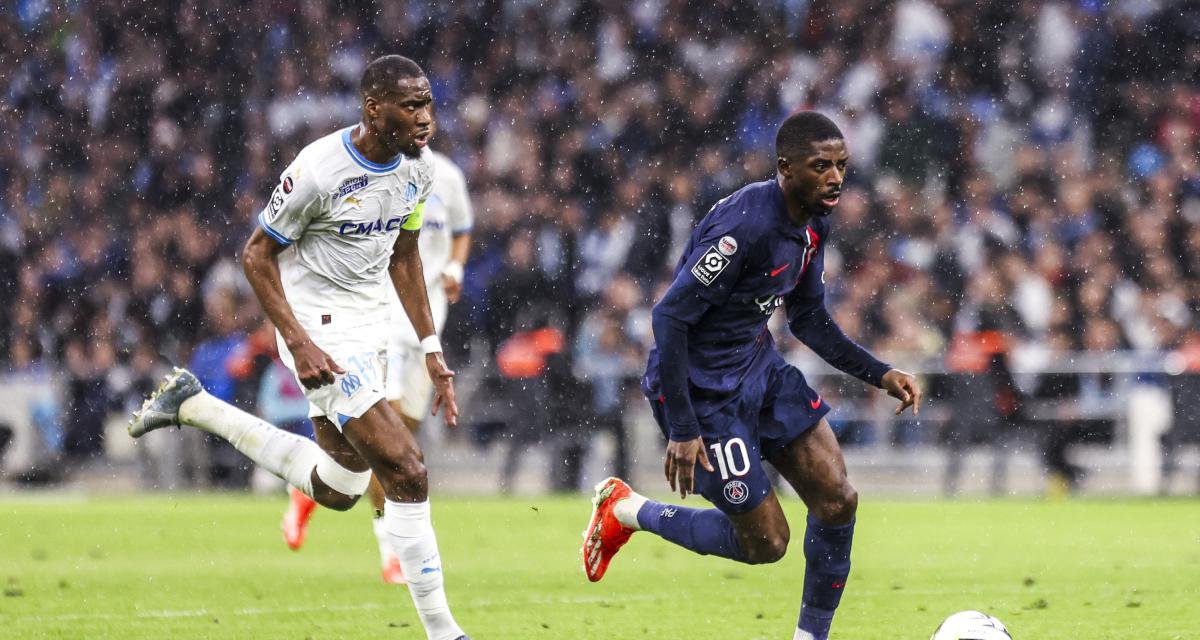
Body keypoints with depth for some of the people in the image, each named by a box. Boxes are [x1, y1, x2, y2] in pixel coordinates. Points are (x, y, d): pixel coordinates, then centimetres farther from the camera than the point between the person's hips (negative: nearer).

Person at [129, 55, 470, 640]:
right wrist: (298, 344, -22)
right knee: (406, 471, -15)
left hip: (370, 323, 8)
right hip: (321, 327, -8)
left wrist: (430, 348, 10)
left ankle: (192, 405, 28)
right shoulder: (319, 170, -23)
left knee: (337, 490, 16)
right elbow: (257, 256, -14)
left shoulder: (417, 167, 0)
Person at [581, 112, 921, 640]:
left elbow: (808, 317, 15)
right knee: (766, 541, -1)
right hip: (702, 388, -8)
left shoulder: (813, 222, 0)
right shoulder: (746, 224, -28)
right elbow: (670, 318, -27)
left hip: (760, 368, 9)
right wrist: (682, 430, -27)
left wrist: (878, 374, 4)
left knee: (838, 499, -1)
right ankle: (625, 511, 18)